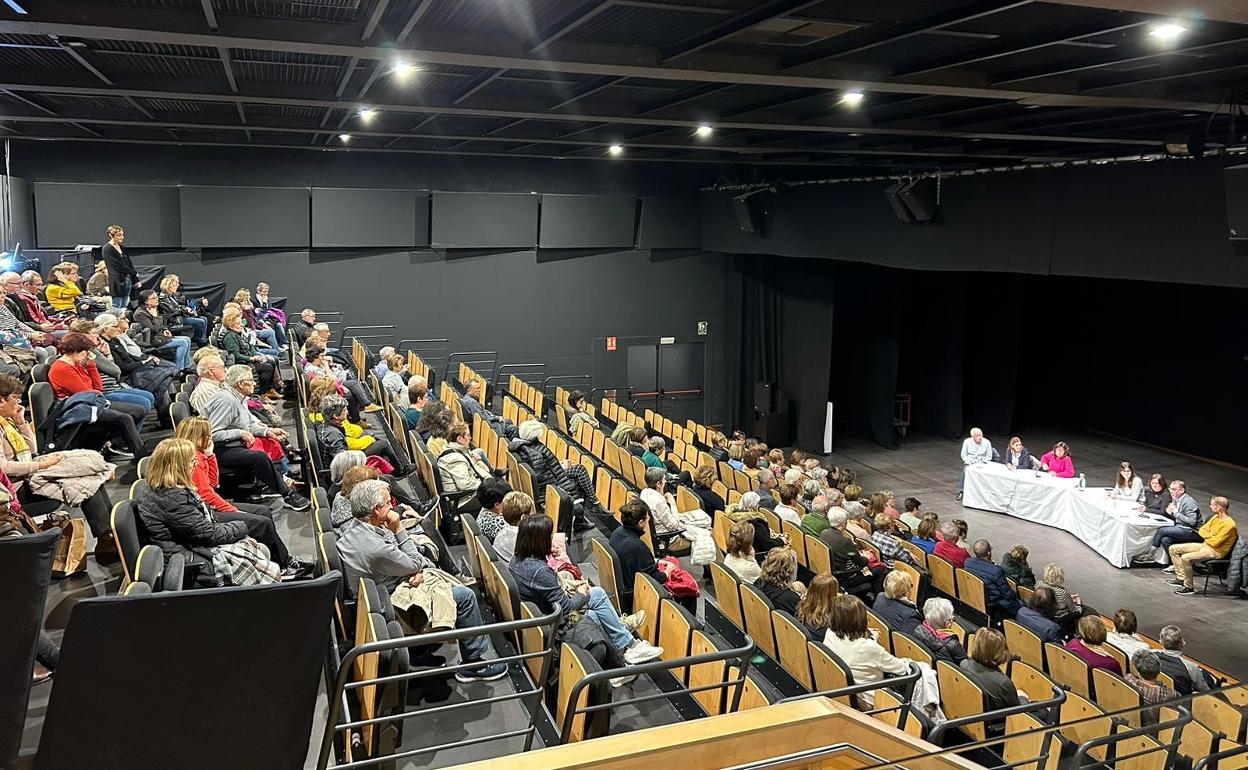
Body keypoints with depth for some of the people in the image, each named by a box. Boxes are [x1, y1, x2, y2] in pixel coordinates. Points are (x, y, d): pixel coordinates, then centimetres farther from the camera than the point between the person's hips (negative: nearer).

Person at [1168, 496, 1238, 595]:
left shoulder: (1229, 524, -22)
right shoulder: (1216, 517, 5)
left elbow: (1215, 542, -23)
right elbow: (1202, 530, 12)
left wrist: (1207, 536, -5)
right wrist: (1211, 536, -7)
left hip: (1216, 552, -9)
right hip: (1205, 545, 9)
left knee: (1185, 558, -30)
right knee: (1173, 549, 3)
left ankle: (1189, 588, -15)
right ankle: (1181, 578, 3)